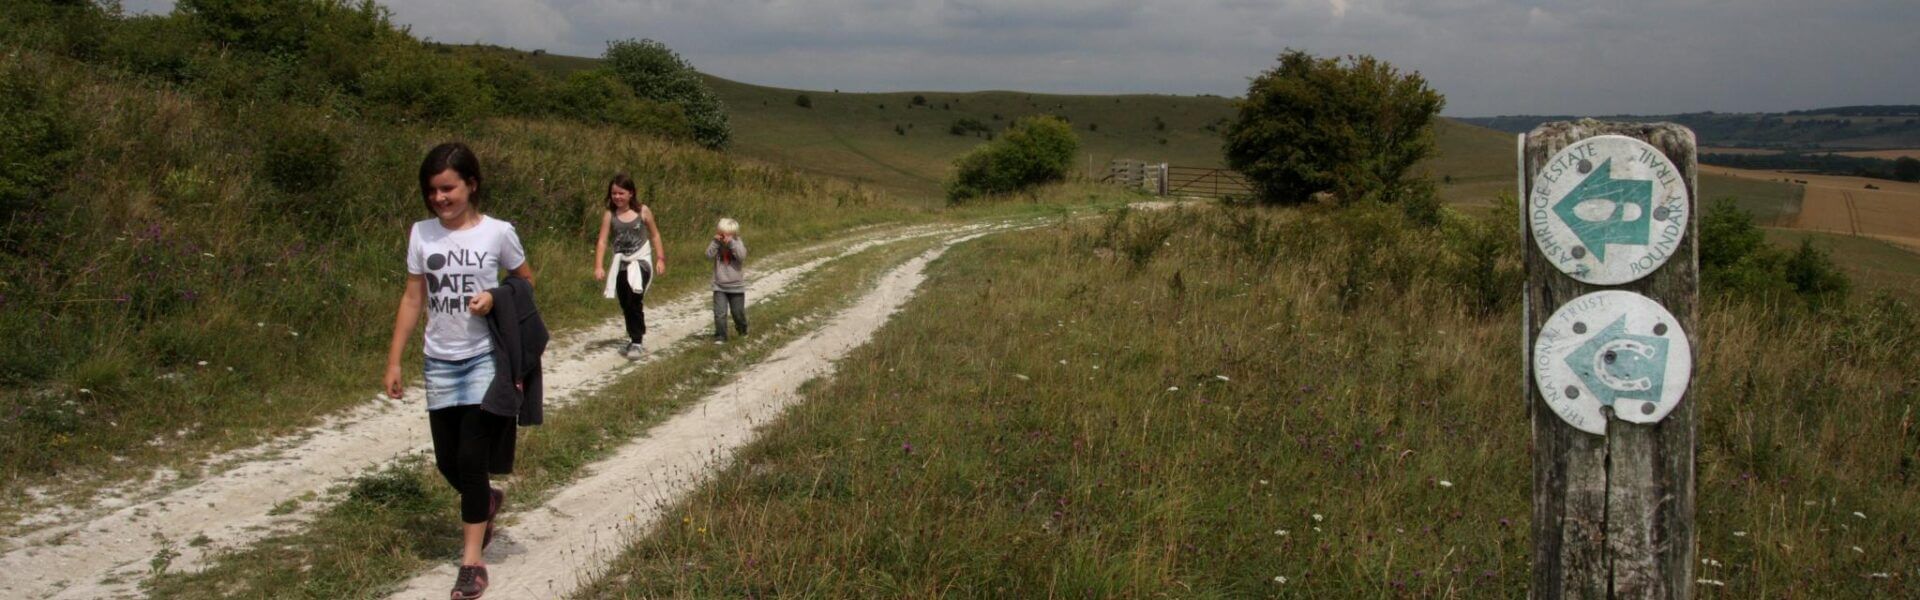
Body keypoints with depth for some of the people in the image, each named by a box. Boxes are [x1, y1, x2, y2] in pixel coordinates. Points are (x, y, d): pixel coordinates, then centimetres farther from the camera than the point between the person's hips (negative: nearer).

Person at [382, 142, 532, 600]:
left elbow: (526, 282, 7)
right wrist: (394, 361, 3)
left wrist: (495, 297, -15)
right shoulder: (421, 234, 0)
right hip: (440, 361, 4)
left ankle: (472, 562, 1)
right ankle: (487, 501, 43)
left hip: (485, 358, -4)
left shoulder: (498, 232, -7)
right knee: (448, 461, 9)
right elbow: (413, 298, 5)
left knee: (471, 457, -9)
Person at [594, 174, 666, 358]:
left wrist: (660, 259, 1)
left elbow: (655, 235, 5)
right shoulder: (609, 215, -4)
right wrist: (599, 267, -20)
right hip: (621, 263, 3)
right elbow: (602, 241, -10)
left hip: (641, 260, -3)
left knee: (634, 301, -16)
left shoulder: (643, 211, -6)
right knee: (625, 305, 11)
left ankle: (636, 342, -8)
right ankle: (632, 339, 28)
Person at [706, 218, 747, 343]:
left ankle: (743, 331, 38)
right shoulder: (717, 245, -2)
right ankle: (720, 336, 2)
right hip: (719, 286, 1)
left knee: (738, 312, 13)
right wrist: (715, 241, -24)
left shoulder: (738, 244, -7)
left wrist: (731, 243, -30)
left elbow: (741, 256, -25)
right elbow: (709, 254, -17)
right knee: (720, 313, -7)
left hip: (736, 286, -1)